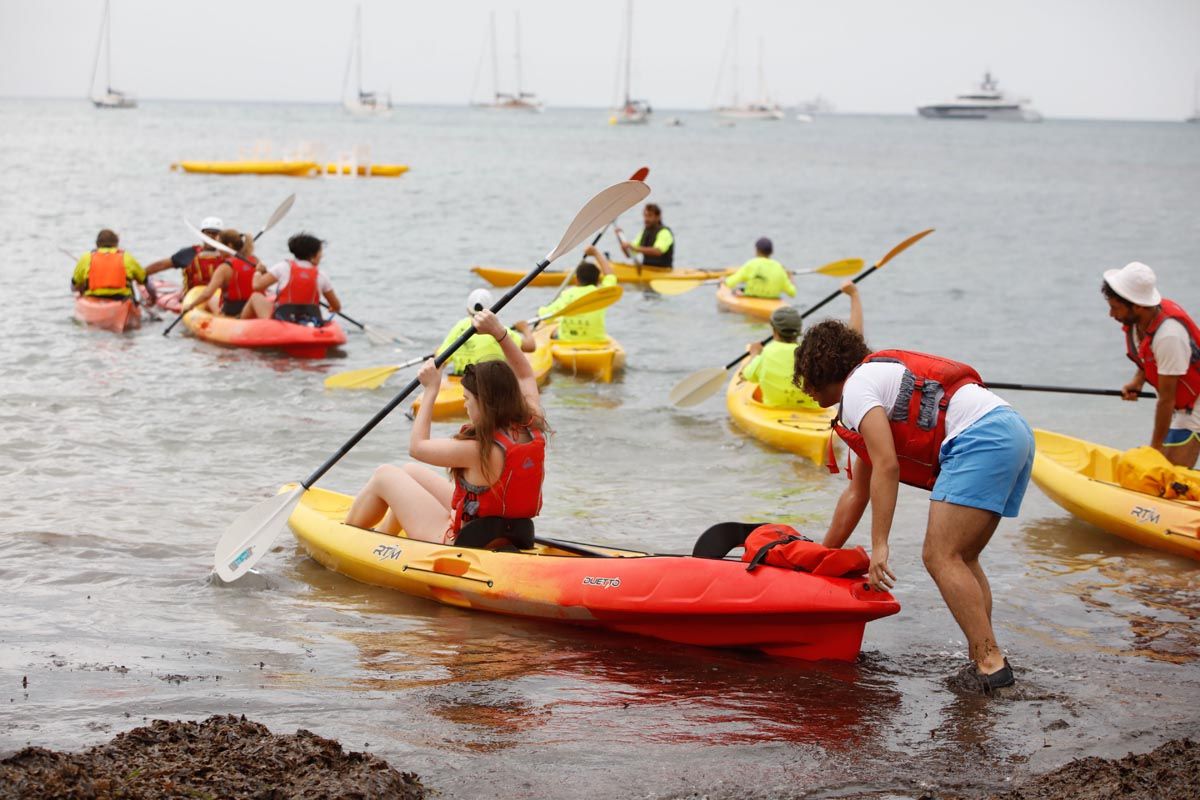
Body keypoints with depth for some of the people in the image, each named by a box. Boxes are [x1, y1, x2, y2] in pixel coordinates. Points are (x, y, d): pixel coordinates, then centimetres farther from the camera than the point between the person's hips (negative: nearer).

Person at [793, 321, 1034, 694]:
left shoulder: (857, 387, 2)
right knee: (961, 559, 14)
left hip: (981, 439, -10)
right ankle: (983, 660, 7)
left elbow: (886, 467, -11)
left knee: (941, 557, -10)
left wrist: (879, 546, -11)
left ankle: (990, 662, -15)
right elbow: (857, 492, 37)